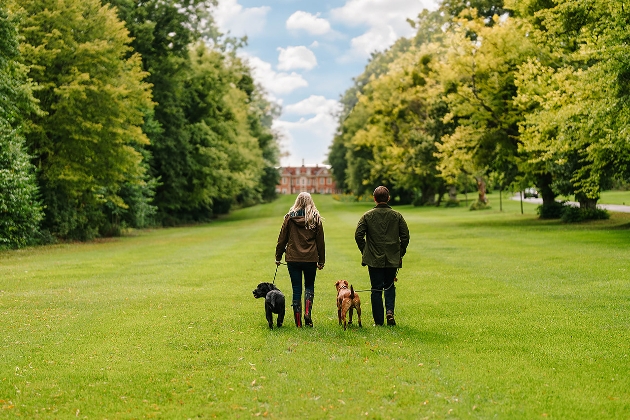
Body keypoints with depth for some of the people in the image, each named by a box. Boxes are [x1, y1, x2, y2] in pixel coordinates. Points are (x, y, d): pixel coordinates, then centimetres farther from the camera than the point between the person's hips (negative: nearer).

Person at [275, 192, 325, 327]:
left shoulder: (290, 217, -1)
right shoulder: (315, 218, 0)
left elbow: (282, 239, 2)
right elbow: (320, 241, 3)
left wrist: (278, 257, 11)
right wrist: (321, 260, 11)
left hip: (293, 258, 0)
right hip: (310, 259, 0)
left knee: (296, 289, 6)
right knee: (309, 286, 17)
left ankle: (298, 321, 6)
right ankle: (308, 312, -4)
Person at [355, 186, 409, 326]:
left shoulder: (367, 216, -3)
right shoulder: (397, 216, 0)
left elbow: (358, 235, -6)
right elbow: (405, 236, 0)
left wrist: (364, 251, 7)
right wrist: (400, 253, 11)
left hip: (374, 259, -1)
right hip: (393, 259, 1)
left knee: (376, 289, 5)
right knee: (389, 286, 17)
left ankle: (378, 321, 6)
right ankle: (390, 311, -5)